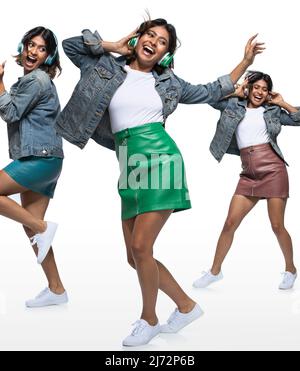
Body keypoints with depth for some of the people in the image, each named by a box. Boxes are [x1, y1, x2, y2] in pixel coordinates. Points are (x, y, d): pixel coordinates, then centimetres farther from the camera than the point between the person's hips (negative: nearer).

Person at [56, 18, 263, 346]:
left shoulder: (167, 82, 13)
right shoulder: (109, 68, 14)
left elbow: (211, 93, 25)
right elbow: (70, 44, 14)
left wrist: (245, 62, 25)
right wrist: (115, 46, 13)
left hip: (159, 159, -3)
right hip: (130, 167, 4)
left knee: (140, 248, -11)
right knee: (134, 256, 5)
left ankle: (149, 319, 13)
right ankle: (186, 306, 24)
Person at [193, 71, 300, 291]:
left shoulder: (272, 111, 8)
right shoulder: (235, 105, 12)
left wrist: (282, 103, 6)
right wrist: (236, 92, 8)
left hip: (273, 171, -2)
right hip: (248, 175, 2)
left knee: (277, 226, 1)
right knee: (230, 223, 0)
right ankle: (215, 271, 12)